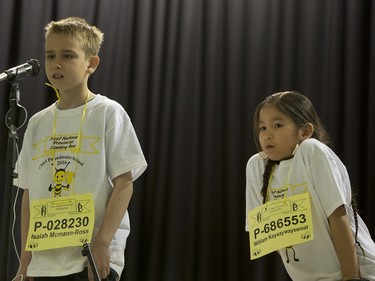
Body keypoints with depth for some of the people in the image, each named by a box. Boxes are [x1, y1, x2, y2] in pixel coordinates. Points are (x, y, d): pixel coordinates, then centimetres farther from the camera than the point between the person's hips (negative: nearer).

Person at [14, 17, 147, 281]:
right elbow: (29, 195, 14)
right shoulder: (38, 123, 12)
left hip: (94, 259, -5)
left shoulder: (108, 113, -1)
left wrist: (101, 244, -15)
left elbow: (124, 184, -6)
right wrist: (25, 259, 9)